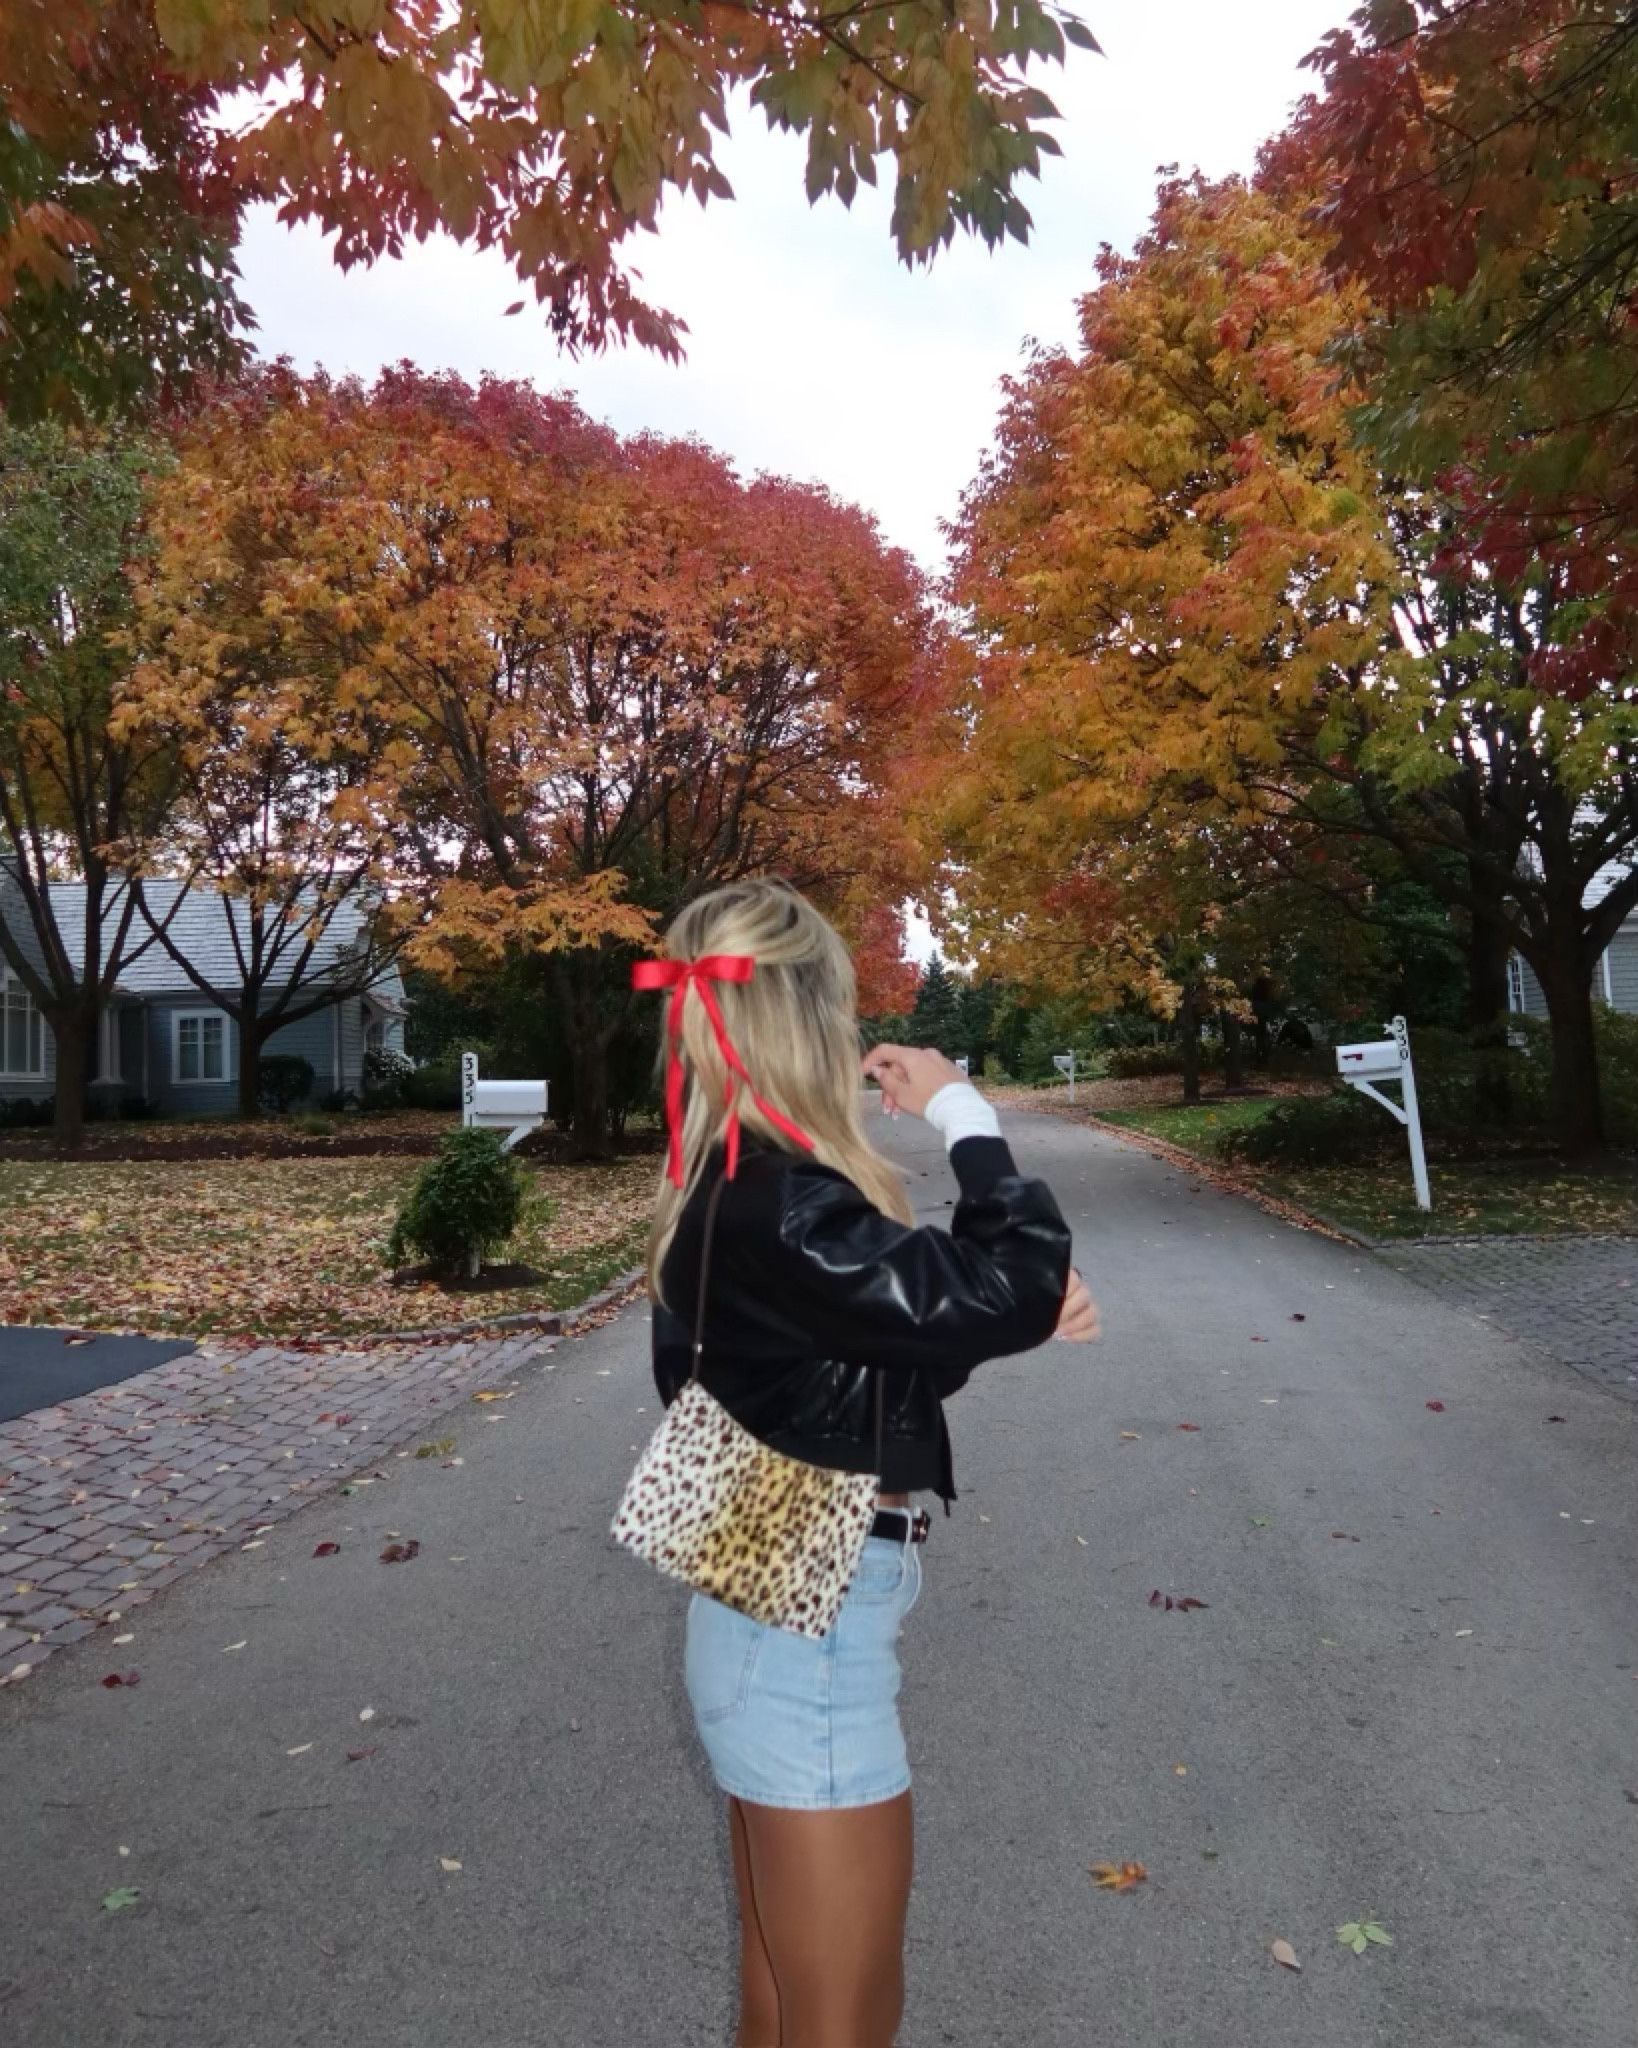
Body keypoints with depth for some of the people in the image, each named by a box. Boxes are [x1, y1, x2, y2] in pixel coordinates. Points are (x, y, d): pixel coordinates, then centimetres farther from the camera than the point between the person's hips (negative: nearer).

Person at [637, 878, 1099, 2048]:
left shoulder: (727, 1190, 4)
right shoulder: (775, 1206, -26)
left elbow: (892, 1346, 10)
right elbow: (1011, 1287, -25)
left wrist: (1019, 1311, -4)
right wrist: (961, 1109, -13)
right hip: (811, 1637, -9)